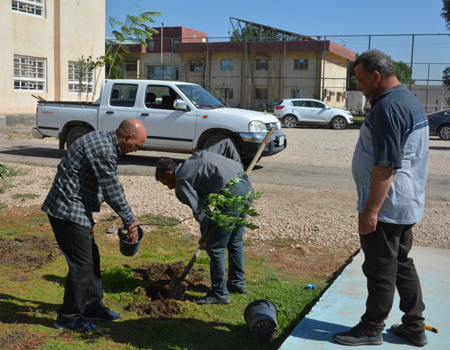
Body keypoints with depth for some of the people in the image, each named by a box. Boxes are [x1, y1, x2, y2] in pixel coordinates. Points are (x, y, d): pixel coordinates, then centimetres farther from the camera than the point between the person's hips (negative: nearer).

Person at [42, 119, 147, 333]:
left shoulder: (104, 142, 12)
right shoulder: (103, 149, -22)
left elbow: (110, 188, 18)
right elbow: (112, 191, -19)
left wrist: (127, 218, 16)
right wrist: (130, 221, -7)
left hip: (77, 208, 11)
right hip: (68, 209, -11)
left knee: (91, 258, 16)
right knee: (82, 263, -4)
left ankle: (92, 306, 28)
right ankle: (69, 317, 9)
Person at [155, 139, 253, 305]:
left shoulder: (181, 183, 2)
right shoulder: (198, 156, 25)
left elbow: (200, 210, -2)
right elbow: (227, 143, 24)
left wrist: (205, 235, 13)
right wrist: (239, 168, 23)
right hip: (247, 186, 9)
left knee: (214, 247, 4)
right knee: (235, 241, 23)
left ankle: (220, 293, 14)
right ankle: (238, 283, 37)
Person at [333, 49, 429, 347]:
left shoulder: (387, 107, -20)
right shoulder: (411, 101, 14)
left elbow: (386, 165, -25)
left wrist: (371, 209, -22)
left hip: (386, 206, -10)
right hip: (409, 205, 10)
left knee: (381, 271, 2)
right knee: (403, 264, 18)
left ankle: (372, 329, 16)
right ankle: (414, 327, 28)